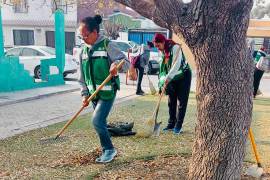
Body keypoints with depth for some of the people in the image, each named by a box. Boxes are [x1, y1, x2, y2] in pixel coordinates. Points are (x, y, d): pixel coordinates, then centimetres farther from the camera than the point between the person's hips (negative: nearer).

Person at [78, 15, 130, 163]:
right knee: (101, 123, 13)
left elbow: (126, 62, -14)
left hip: (107, 92, -6)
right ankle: (108, 151, 29)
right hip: (93, 93, 7)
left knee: (97, 121, -13)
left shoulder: (107, 45, -10)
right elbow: (82, 76, 12)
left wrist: (116, 64, -35)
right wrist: (85, 94, 5)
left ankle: (109, 149, 8)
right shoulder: (84, 50, 8)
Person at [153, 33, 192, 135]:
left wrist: (168, 77, -36)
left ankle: (178, 126, 1)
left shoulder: (175, 47, -21)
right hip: (172, 78, 7)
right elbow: (162, 67, 3)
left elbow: (176, 65, -30)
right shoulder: (162, 52, 3)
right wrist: (162, 81, -8)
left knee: (181, 102, -4)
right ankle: (171, 124, 18)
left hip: (183, 76, -7)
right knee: (171, 102, 9)